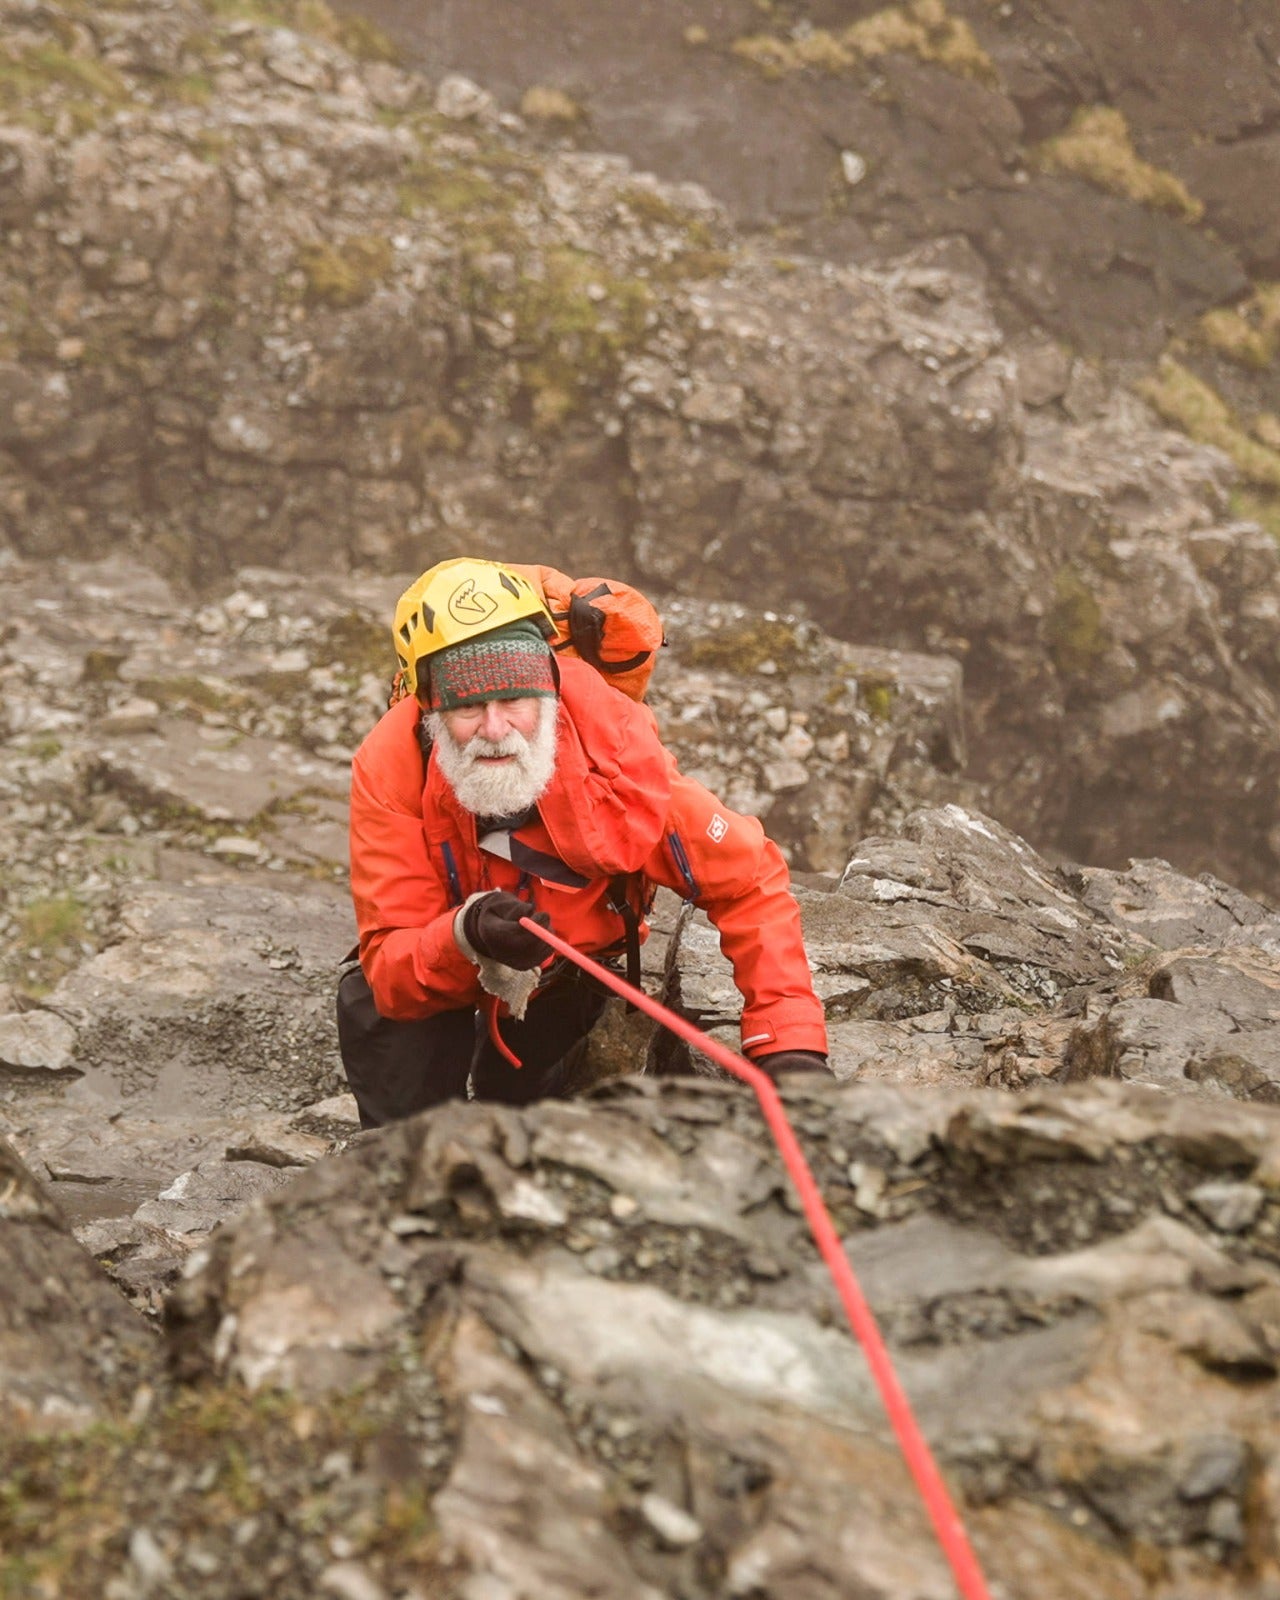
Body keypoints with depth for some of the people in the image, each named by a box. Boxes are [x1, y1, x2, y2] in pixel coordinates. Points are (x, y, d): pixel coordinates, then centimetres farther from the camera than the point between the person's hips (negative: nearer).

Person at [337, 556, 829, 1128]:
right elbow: (389, 969, -33)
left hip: (581, 964, 0)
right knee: (376, 1005, -20)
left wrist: (790, 1046, -38)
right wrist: (468, 938, -54)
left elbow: (748, 880, -29)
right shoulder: (389, 771, -33)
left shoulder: (612, 738, -34)